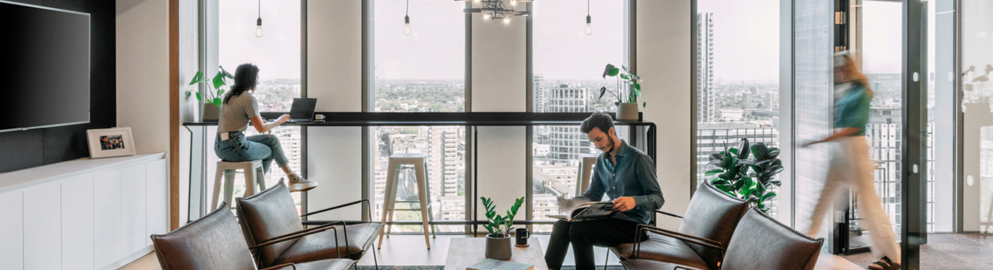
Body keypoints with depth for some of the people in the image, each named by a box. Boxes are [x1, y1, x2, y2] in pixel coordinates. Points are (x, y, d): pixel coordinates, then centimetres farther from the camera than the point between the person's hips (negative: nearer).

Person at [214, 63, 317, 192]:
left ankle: (293, 178, 15)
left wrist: (267, 125, 14)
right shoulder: (249, 99, -13)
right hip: (234, 147, -8)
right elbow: (261, 129, -12)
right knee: (269, 151, 19)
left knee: (272, 140, 16)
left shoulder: (230, 95, 15)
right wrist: (278, 121, 6)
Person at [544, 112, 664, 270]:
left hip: (633, 223, -7)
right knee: (561, 225, -10)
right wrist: (569, 202, -4)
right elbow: (592, 195, 17)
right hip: (612, 217, 7)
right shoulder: (601, 161, 13)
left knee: (579, 230, -27)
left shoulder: (639, 159, -9)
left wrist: (635, 201, -33)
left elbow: (658, 199, -11)